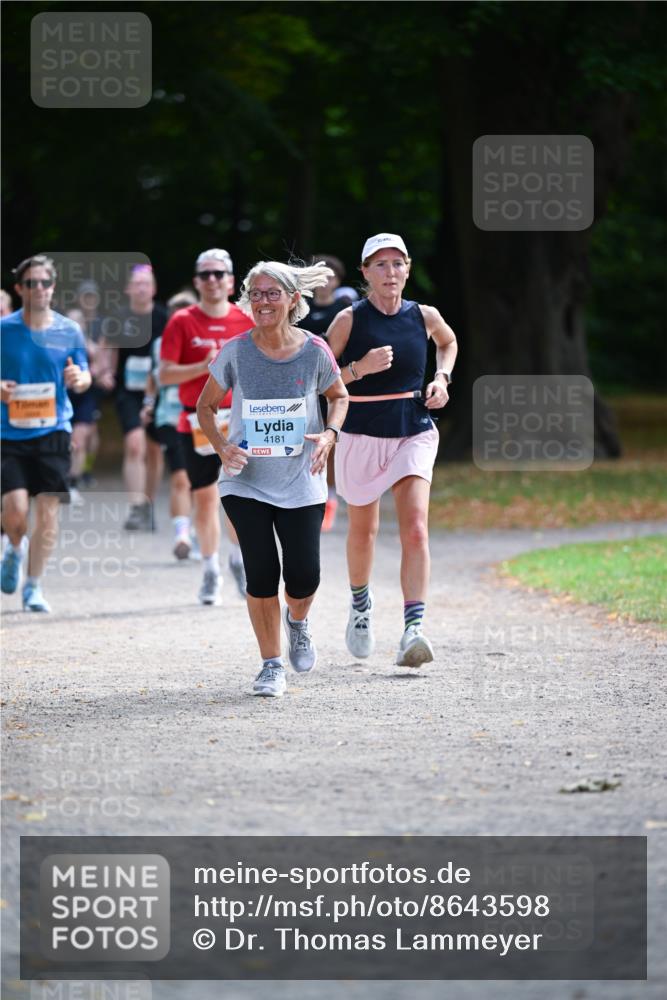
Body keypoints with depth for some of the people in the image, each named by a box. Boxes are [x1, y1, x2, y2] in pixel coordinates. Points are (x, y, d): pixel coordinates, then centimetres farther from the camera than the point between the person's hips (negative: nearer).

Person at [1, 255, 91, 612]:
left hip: (53, 431, 1)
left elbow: (83, 378, 14)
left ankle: (34, 587, 8)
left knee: (47, 508, -5)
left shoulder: (69, 332, 5)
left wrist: (79, 378, -10)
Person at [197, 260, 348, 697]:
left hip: (302, 484, 0)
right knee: (261, 574, -6)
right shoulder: (235, 352, -8)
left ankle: (298, 622, 32)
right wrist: (221, 445, -13)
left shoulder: (314, 351, -7)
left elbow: (339, 396, 11)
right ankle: (272, 666, 10)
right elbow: (206, 405, 5)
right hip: (246, 483, 0)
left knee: (304, 575, -4)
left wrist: (329, 435, -8)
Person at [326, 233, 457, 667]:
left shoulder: (424, 316, 1)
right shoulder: (350, 319, -8)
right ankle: (360, 607, 43)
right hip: (361, 436, -1)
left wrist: (442, 378, 6)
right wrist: (360, 368, -22)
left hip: (414, 435, 1)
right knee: (363, 530, 15)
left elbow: (449, 342, 24)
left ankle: (413, 630, -23)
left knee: (415, 529, -16)